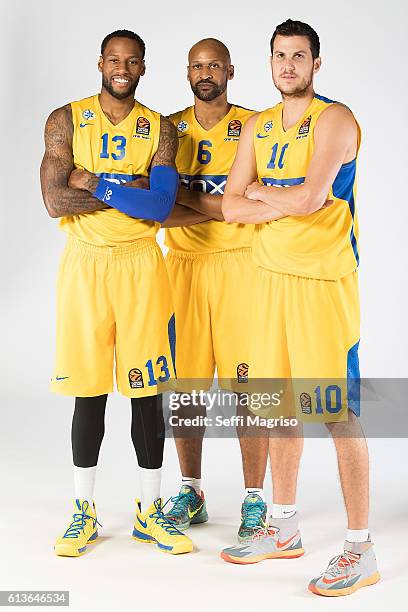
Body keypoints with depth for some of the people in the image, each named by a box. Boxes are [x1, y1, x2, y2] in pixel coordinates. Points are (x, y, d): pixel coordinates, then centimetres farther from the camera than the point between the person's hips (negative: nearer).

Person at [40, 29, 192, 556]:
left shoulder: (159, 129, 4)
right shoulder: (66, 121, 2)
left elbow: (162, 205, -11)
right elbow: (55, 201, -12)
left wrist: (96, 182, -14)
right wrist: (134, 188, -11)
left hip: (140, 265, 1)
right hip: (85, 263, -1)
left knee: (147, 390, 4)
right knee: (89, 391, 4)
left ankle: (150, 511, 18)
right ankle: (84, 512, 19)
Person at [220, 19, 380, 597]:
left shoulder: (334, 119, -8)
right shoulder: (258, 127, 13)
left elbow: (310, 197, -21)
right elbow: (232, 206, 5)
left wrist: (261, 192, -4)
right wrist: (286, 201, -10)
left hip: (325, 280, -7)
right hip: (272, 276, 7)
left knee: (339, 412, -5)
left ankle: (360, 549, 5)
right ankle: (284, 529, 26)